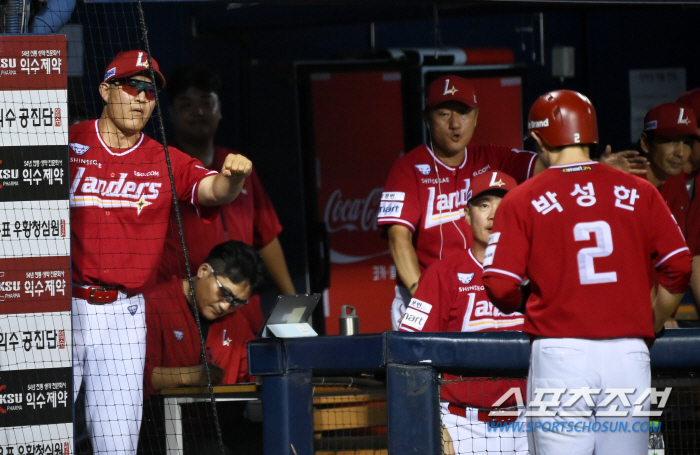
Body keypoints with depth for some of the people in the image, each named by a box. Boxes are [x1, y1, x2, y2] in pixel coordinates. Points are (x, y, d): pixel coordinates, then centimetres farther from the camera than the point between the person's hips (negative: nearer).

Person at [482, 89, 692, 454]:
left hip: (559, 353, -2)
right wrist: (651, 326, 17)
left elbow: (500, 287, -5)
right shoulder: (638, 192, 7)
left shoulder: (522, 201, 1)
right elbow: (678, 267, 3)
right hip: (629, 354, 2)